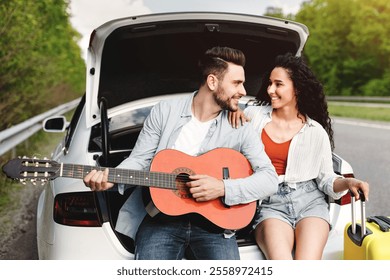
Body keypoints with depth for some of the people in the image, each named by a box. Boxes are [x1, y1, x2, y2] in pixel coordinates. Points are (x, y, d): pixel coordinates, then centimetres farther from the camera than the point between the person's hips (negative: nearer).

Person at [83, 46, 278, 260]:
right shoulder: (164, 112, 3)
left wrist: (223, 188, -18)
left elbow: (270, 178, -4)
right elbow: (140, 160, 5)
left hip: (213, 219, 1)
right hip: (161, 217, 0)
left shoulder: (240, 128, 1)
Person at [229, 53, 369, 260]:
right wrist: (233, 111, -3)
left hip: (309, 200, 1)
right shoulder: (253, 115, 6)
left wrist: (347, 183, -11)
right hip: (269, 203, -1)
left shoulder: (316, 132, 7)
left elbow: (326, 178, 10)